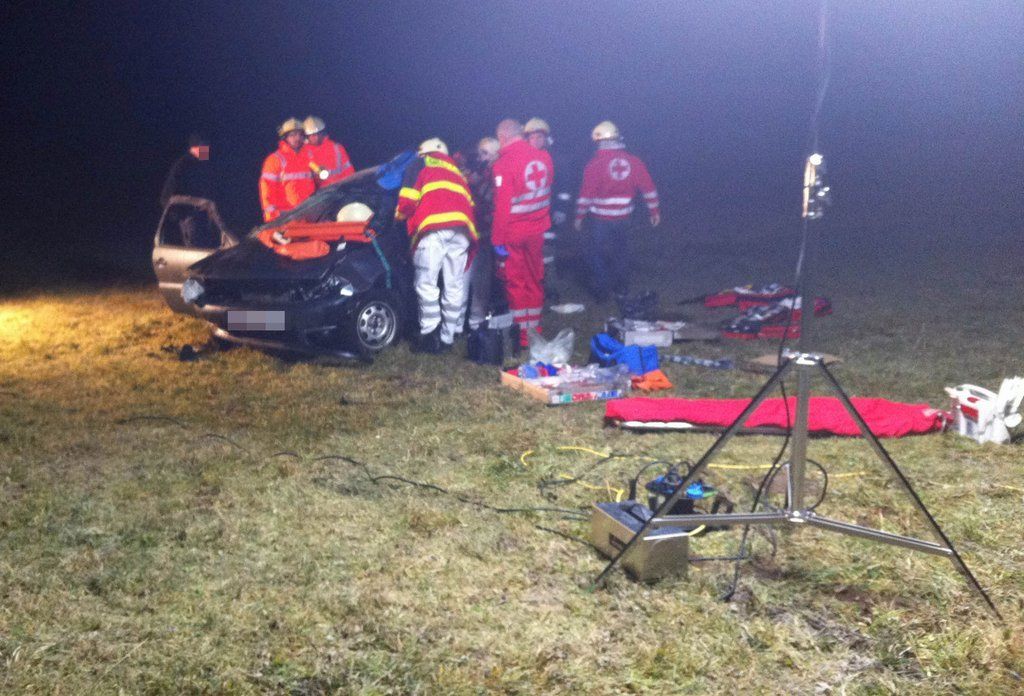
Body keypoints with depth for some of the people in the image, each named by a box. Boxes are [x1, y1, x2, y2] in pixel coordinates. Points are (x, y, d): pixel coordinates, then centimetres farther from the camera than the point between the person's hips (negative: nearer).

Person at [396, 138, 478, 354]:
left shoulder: (419, 166, 20)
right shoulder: (455, 171, 37)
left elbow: (407, 201, 8)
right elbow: (470, 203, 27)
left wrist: (400, 215, 26)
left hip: (434, 226, -5)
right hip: (462, 228, 5)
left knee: (426, 282, -6)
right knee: (455, 285, 6)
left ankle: (430, 332, -17)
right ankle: (448, 337, 7)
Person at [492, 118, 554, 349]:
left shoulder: (504, 163, -18)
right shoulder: (543, 157, -1)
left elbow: (502, 206, -19)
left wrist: (497, 239, -14)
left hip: (513, 234, -5)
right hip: (537, 230, 5)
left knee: (515, 281, 7)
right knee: (535, 280, 16)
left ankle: (521, 333, 12)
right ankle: (535, 328, 25)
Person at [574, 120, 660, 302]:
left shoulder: (595, 164, -14)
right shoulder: (633, 161, -1)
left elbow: (586, 194, -14)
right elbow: (648, 188, 2)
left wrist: (579, 217, -4)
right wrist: (654, 211, 12)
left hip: (601, 219, -4)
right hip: (623, 217, 4)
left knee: (596, 254, 8)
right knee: (621, 252, 19)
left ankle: (600, 291, 8)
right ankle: (621, 288, 27)